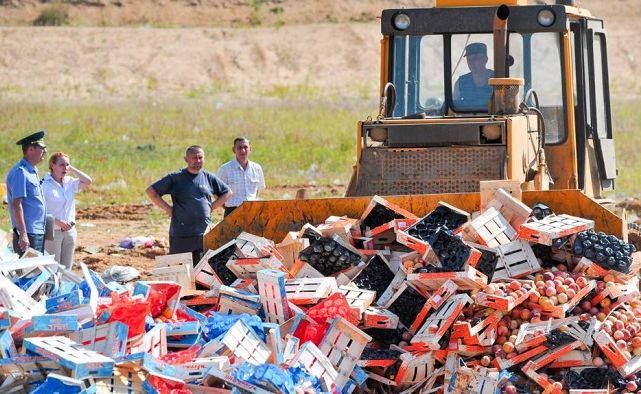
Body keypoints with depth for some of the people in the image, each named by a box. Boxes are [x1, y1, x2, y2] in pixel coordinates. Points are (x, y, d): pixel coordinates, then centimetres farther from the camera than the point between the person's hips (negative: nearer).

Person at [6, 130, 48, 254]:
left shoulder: (32, 172, 16)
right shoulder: (20, 172, -14)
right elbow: (17, 205, -19)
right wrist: (23, 235, -23)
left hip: (38, 233, 10)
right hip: (28, 235, -10)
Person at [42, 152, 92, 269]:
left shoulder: (69, 183, 9)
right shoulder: (45, 185, -10)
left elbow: (87, 181, -2)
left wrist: (72, 169, 1)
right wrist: (57, 221, -22)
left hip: (70, 231, 6)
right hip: (53, 232, -6)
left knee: (67, 269, 8)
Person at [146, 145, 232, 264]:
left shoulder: (209, 178, 11)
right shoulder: (175, 178, 0)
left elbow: (227, 193, 23)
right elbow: (151, 191, 0)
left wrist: (212, 207, 10)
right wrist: (168, 209, -4)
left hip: (205, 235, 3)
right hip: (181, 235, -3)